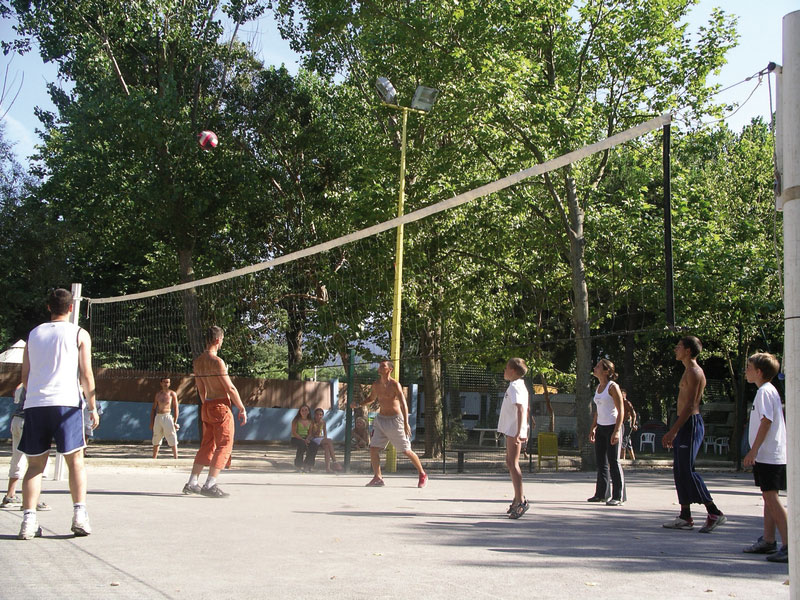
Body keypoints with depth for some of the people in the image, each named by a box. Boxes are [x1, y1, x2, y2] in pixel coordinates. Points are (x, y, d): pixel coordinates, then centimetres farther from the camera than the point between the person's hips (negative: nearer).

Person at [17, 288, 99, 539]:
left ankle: (29, 519, -2)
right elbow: (86, 374, 0)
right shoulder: (79, 334, 6)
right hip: (66, 403, -3)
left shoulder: (34, 334, 16)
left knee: (35, 464, 6)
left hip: (34, 404, 3)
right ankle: (80, 515, -5)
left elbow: (25, 376, 16)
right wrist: (93, 407, 5)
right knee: (75, 460, 4)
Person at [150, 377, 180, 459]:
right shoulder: (158, 394, 12)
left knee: (172, 441, -9)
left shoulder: (172, 394, 2)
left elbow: (176, 408, 0)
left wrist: (175, 422, -7)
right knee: (156, 441, 11)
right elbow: (153, 408, 16)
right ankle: (154, 459, 20)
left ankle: (175, 458, -9)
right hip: (158, 417, 4)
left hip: (168, 417, -4)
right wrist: (151, 422, 10)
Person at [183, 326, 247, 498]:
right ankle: (210, 485, -9)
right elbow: (230, 388, -15)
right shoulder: (217, 361, -16)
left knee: (206, 446, 15)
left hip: (206, 407, 8)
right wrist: (242, 409, -8)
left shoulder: (197, 362, 8)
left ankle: (192, 483, 16)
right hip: (221, 406, -8)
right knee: (224, 446, -3)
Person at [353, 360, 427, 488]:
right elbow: (371, 399, 25)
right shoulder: (376, 385, 5)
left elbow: (404, 404, -21)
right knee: (373, 448, -5)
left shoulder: (395, 384, -15)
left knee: (406, 451, -1)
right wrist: (358, 405, 8)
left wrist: (406, 423, -29)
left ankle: (422, 475, 16)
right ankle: (378, 478, 5)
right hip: (380, 419, 6)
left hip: (395, 420, -6)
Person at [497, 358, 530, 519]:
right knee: (510, 462, 16)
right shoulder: (520, 385, 17)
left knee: (513, 464, -9)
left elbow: (521, 409, -23)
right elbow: (524, 409, 23)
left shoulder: (514, 386, -14)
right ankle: (518, 499, 24)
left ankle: (521, 501, -9)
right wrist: (523, 432, 26)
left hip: (514, 432, -11)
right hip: (512, 431, 11)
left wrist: (518, 432, -29)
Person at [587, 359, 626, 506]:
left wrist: (617, 431, -21)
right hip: (601, 427, 8)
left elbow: (621, 411, -14)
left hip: (612, 427, -8)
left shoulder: (613, 387, -11)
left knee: (613, 462, -6)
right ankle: (601, 494, 21)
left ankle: (618, 497, -1)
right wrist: (593, 428, 18)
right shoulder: (598, 387, 13)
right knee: (601, 462, 12)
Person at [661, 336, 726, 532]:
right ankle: (685, 517, 13)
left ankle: (714, 514, -6)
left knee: (687, 471, -11)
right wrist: (673, 432, 23)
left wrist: (673, 431, -22)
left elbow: (689, 406, -20)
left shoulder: (694, 372, -13)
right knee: (680, 471, 9)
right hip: (685, 425, 10)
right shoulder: (689, 371, 18)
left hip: (691, 424, -10)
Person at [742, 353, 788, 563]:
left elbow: (766, 422, -20)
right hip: (768, 456, 11)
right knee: (768, 497, 15)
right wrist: (755, 451, 24)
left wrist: (753, 451, -20)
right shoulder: (768, 390, 17)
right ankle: (768, 541, 23)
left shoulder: (765, 391, -13)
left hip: (768, 456, -11)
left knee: (771, 498, -11)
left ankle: (789, 546, -11)